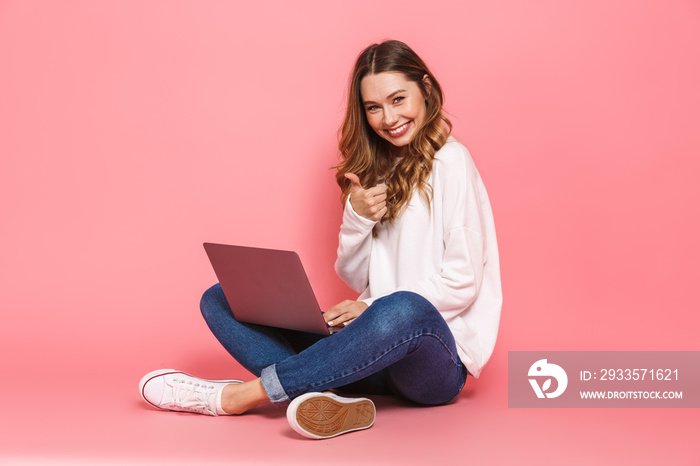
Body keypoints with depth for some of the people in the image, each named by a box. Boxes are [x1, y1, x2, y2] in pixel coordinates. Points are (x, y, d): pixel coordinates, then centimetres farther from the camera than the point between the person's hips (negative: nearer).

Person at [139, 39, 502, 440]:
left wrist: (373, 307, -15)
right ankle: (330, 402, -29)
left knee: (404, 309, -43)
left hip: (437, 359, -6)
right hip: (373, 353, 7)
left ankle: (236, 396, -31)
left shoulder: (450, 162, -4)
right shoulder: (376, 169, 15)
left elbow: (462, 283, -10)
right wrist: (357, 217, -7)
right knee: (222, 298, -3)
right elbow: (354, 279, 10)